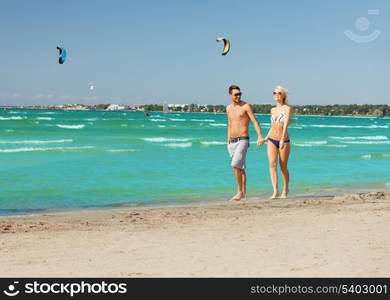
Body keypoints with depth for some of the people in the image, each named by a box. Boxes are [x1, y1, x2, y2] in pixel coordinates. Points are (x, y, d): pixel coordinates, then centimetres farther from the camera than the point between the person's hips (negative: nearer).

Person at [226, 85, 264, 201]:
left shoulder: (246, 106, -6)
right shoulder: (229, 108, 12)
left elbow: (255, 122, -12)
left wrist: (260, 137, -25)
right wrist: (228, 141, 21)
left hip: (243, 141, -6)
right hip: (232, 142, 6)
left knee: (235, 165, -21)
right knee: (240, 168, 10)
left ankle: (239, 192, -13)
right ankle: (244, 194, 16)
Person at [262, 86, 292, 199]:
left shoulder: (287, 108, -6)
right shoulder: (273, 110, 11)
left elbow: (285, 125, -17)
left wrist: (282, 140, -28)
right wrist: (266, 138, 24)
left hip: (284, 141, -4)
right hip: (272, 140, 4)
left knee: (283, 167, 5)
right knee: (272, 164, -12)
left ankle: (285, 190, 24)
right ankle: (275, 191, -13)